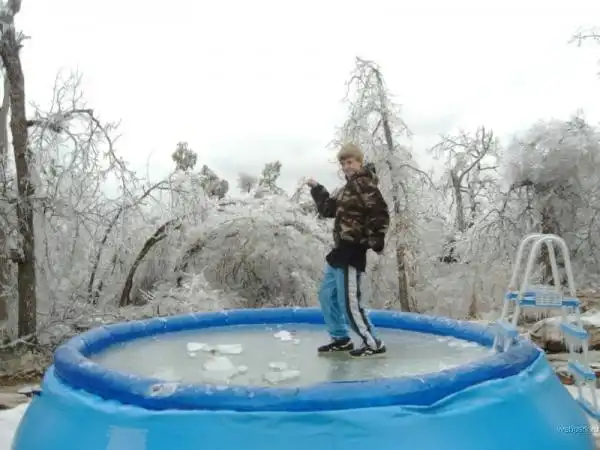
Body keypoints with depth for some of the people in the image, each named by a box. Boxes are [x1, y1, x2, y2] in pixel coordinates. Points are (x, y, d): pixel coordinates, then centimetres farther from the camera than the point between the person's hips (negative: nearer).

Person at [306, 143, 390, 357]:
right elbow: (327, 209, 22)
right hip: (340, 249, 10)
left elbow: (381, 215, -21)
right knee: (327, 295, 17)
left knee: (349, 303, -9)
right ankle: (341, 338, 27)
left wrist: (375, 242, -25)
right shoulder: (347, 188, 17)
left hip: (352, 251, -10)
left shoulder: (364, 185, -13)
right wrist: (316, 188, 16)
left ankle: (374, 344, 3)